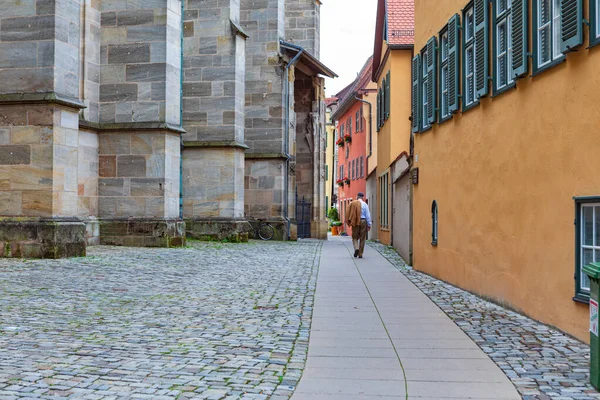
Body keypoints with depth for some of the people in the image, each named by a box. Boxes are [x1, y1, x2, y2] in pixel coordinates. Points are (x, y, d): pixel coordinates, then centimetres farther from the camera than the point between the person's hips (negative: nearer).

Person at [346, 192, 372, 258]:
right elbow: (368, 215, -3)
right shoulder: (364, 204, -3)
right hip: (363, 221, -1)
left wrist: (349, 222, 11)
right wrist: (369, 225, 1)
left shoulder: (352, 204, 2)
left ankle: (356, 248, -14)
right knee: (362, 238, 7)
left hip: (355, 222, 1)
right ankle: (360, 254, 8)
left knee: (355, 237, 12)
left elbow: (349, 214, 3)